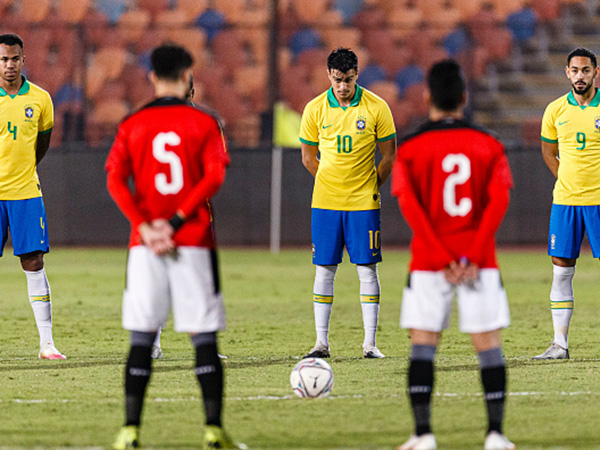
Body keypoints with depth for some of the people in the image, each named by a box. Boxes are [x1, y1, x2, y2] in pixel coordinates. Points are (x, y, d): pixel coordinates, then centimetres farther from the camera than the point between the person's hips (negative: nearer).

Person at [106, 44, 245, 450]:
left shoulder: (132, 125, 7)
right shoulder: (204, 124, 3)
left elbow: (115, 179, -4)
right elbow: (214, 177, -10)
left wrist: (144, 227, -10)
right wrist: (177, 222, -12)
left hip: (145, 246, 1)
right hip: (195, 242, -1)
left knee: (142, 338, 4)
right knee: (204, 337, 2)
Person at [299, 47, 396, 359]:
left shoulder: (376, 108, -5)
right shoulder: (315, 109, -1)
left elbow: (389, 155, 4)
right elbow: (308, 157, 10)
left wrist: (369, 188, 4)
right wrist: (331, 185, 7)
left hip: (364, 203, -1)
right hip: (325, 202, 1)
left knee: (367, 269, -2)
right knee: (324, 269, 2)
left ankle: (370, 344, 1)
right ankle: (322, 342, 6)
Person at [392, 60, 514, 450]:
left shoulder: (409, 149, 0)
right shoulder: (489, 146, 3)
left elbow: (410, 205, -9)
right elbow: (498, 201, -8)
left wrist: (442, 259, -9)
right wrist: (474, 256, -11)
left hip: (429, 261, -1)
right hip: (481, 263, 1)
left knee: (423, 344, 4)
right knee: (488, 344, 3)